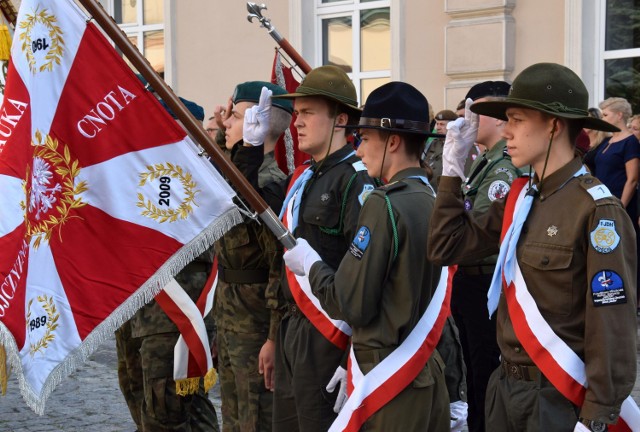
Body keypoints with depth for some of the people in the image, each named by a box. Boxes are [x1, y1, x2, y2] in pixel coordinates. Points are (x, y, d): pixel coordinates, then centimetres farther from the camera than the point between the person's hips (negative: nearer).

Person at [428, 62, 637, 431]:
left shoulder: (597, 211, -17)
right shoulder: (519, 198, 5)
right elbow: (446, 248, 8)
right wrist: (452, 169, 3)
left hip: (561, 398, -7)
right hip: (505, 385, 7)